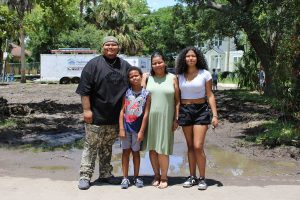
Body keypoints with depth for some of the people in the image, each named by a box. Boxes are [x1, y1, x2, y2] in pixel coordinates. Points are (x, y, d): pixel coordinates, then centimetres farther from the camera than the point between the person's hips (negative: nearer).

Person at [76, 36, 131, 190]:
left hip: (115, 118, 5)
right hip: (96, 116, -4)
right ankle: (85, 176, 12)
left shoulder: (125, 66, 9)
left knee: (107, 147, 16)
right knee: (91, 146, 2)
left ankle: (105, 174, 28)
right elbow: (85, 89, -10)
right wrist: (87, 109, -14)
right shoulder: (93, 64, -6)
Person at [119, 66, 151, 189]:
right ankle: (125, 178, 16)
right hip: (126, 127, 1)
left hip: (138, 128, -1)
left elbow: (146, 114, -6)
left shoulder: (146, 94, -5)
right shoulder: (126, 92, -2)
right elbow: (122, 111, -3)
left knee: (136, 151, 11)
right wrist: (121, 128, -8)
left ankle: (136, 177, 23)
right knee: (126, 151, 8)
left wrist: (141, 131, -9)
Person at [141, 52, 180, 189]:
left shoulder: (172, 78, 3)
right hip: (150, 117, 2)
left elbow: (177, 100, 4)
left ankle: (164, 177, 15)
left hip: (166, 118, -2)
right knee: (152, 148, 8)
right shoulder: (147, 78, 6)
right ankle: (156, 175, 24)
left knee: (162, 150, -1)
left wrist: (176, 119, 0)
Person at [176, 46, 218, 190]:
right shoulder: (180, 76, 5)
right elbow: (177, 97, 8)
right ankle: (192, 177, 20)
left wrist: (215, 115, -7)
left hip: (201, 110, -3)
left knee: (198, 146, -9)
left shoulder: (205, 74, -3)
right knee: (190, 146, 9)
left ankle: (202, 178, 6)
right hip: (184, 111, 3)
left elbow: (210, 95, -1)